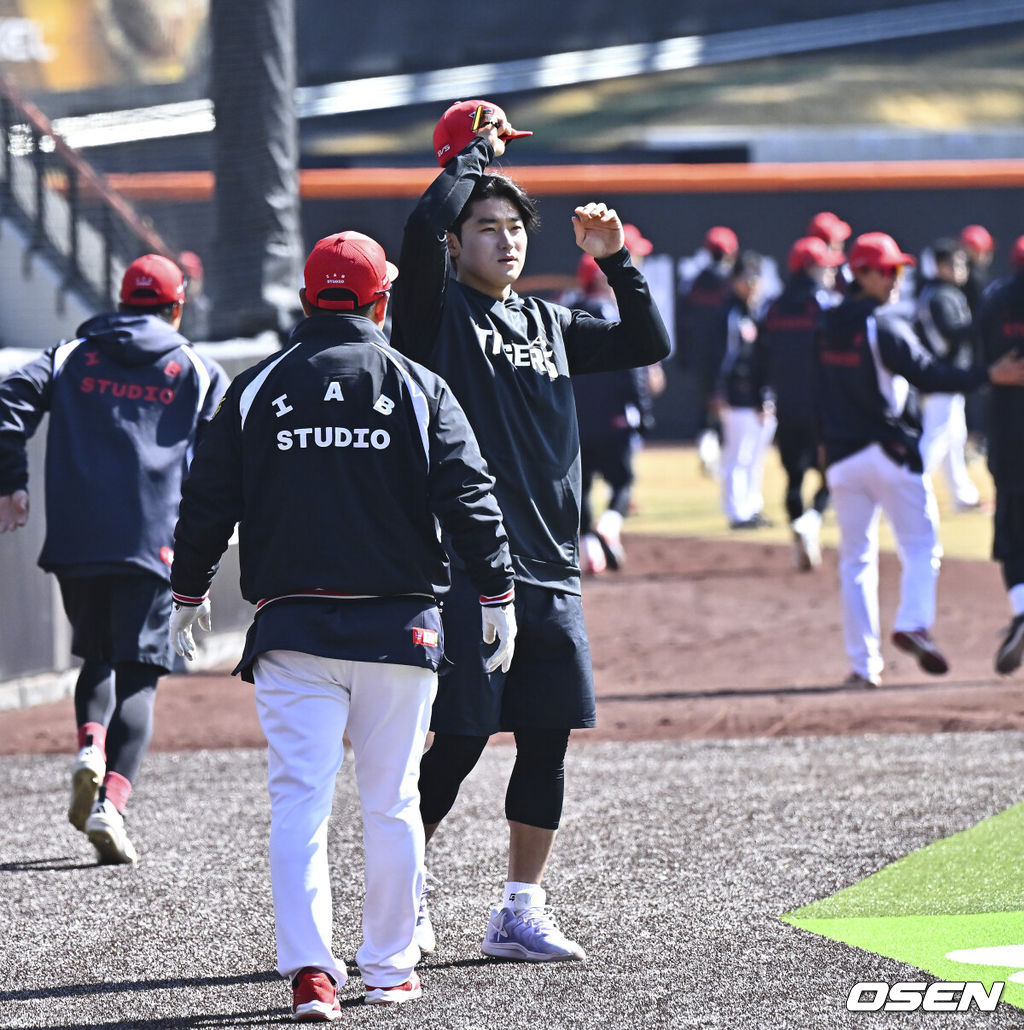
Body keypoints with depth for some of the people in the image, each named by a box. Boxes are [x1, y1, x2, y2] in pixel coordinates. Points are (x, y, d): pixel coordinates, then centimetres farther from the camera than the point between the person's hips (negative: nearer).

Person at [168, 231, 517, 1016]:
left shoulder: (257, 390, 4)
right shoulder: (419, 388, 1)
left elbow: (208, 501, 8)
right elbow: (468, 497, -4)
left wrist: (188, 593, 21)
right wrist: (496, 596, 2)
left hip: (292, 627, 0)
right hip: (398, 626, 0)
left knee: (300, 803, -3)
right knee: (392, 803, 10)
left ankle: (310, 967, -16)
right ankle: (390, 968, 15)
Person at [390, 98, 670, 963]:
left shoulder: (550, 325, 18)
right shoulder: (437, 313, 0)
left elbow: (649, 344, 19)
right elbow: (425, 225, -18)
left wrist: (615, 262, 7)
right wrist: (470, 153, -4)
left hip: (550, 569, 6)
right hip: (463, 566, -6)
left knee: (548, 741, 5)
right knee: (460, 742, -6)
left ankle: (522, 914, 13)